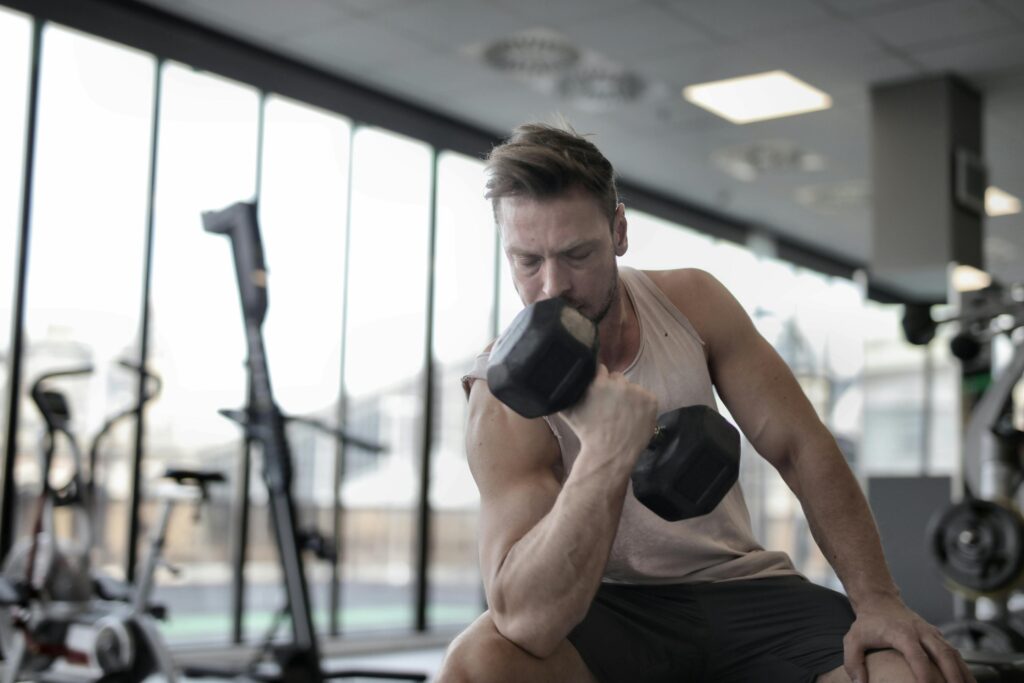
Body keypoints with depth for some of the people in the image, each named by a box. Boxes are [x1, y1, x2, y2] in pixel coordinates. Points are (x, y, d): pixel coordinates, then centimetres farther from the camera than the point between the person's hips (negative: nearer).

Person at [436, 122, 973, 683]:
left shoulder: (691, 302, -3)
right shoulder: (504, 396, -17)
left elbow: (800, 450, 0)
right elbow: (526, 620, -30)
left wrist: (877, 600, -11)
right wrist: (606, 450, -41)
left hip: (739, 588, 3)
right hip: (610, 608, -2)